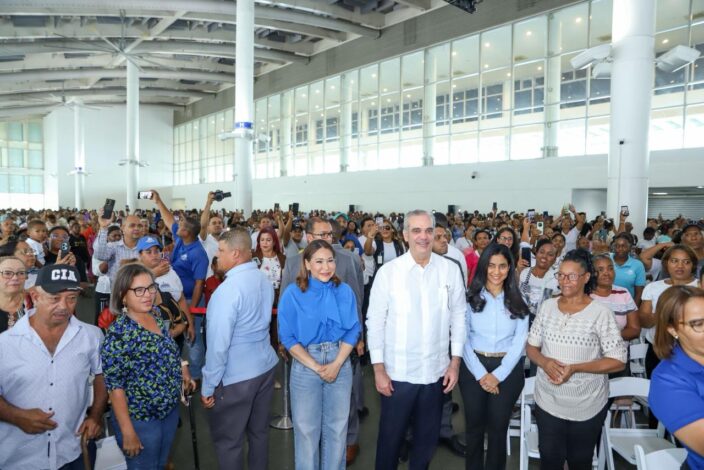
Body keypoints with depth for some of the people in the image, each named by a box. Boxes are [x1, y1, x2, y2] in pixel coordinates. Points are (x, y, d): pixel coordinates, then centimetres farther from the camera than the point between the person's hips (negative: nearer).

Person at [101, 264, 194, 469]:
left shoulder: (156, 315, -2)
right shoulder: (118, 333, -23)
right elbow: (115, 386, -21)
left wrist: (183, 368, 5)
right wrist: (128, 432, -20)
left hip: (170, 410, 7)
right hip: (140, 419, -6)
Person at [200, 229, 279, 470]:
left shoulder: (228, 289, -23)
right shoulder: (264, 280, 2)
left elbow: (218, 344, -22)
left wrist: (208, 386, -13)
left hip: (236, 376, -8)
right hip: (265, 366, 8)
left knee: (228, 441, 10)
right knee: (259, 431, 21)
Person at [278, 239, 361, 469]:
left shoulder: (345, 291, -4)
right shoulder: (293, 294, -11)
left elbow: (353, 330, -2)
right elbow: (287, 337, -10)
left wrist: (336, 364, -13)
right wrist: (316, 367, -14)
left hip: (340, 363, 2)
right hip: (305, 366, -2)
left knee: (337, 427, 15)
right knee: (306, 428, 12)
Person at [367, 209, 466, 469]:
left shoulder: (450, 269, -3)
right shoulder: (388, 271, -9)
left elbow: (459, 316, 4)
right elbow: (375, 321, -5)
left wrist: (455, 362, 2)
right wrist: (378, 369, -6)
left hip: (436, 372, 2)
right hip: (397, 373, -2)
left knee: (427, 439, 19)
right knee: (390, 438, 13)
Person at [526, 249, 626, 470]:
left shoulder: (600, 313, -12)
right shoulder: (547, 306, 0)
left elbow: (618, 361, -12)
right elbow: (531, 346, 5)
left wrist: (575, 368, -23)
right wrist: (544, 362, -16)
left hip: (587, 405, -2)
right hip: (548, 400, 3)